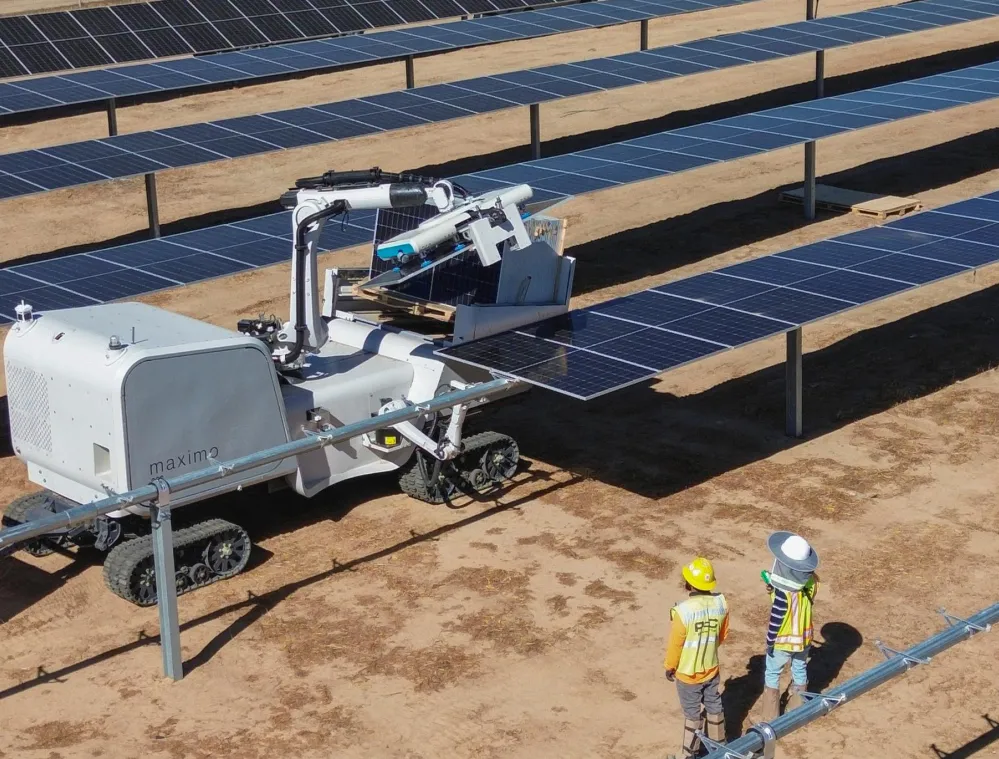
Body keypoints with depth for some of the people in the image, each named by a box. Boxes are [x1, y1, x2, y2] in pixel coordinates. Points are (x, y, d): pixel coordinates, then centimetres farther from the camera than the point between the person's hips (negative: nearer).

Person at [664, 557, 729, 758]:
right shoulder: (720, 603, -15)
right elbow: (722, 634, 2)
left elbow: (675, 644, -18)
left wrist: (670, 667, -1)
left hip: (688, 673, -4)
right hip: (711, 669, 4)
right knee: (714, 707, 24)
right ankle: (718, 743, 42)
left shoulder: (683, 611, -31)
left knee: (692, 714, 13)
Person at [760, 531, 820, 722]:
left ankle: (771, 717, 29)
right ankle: (799, 708, 44)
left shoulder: (783, 592, -35)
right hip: (804, 637, 5)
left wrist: (769, 643, -10)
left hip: (784, 641, -5)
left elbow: (775, 621, -24)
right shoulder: (811, 580, -15)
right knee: (800, 671, 25)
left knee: (772, 674, 17)